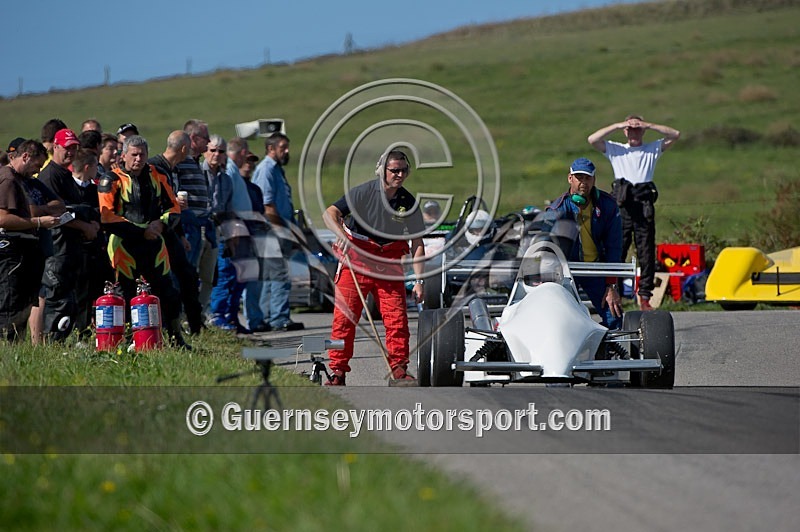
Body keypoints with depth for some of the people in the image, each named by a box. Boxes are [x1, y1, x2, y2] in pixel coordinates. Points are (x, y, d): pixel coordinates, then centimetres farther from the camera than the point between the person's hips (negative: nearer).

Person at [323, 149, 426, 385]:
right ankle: (338, 371, 2)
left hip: (389, 263, 3)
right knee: (344, 317, -5)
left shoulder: (409, 203, 0)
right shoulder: (364, 192, -10)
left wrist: (419, 280, -2)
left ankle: (399, 369, 7)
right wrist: (342, 235, -37)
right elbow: (330, 213, -17)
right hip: (356, 258, -3)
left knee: (397, 318, -4)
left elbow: (417, 244, 4)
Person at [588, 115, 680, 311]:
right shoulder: (615, 149, 17)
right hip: (622, 203, -1)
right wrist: (617, 126, 3)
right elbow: (592, 139, 5)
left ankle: (645, 297, 1)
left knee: (647, 252, -1)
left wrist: (648, 125, 6)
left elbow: (675, 135, 11)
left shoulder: (653, 149, 19)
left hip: (645, 202, 1)